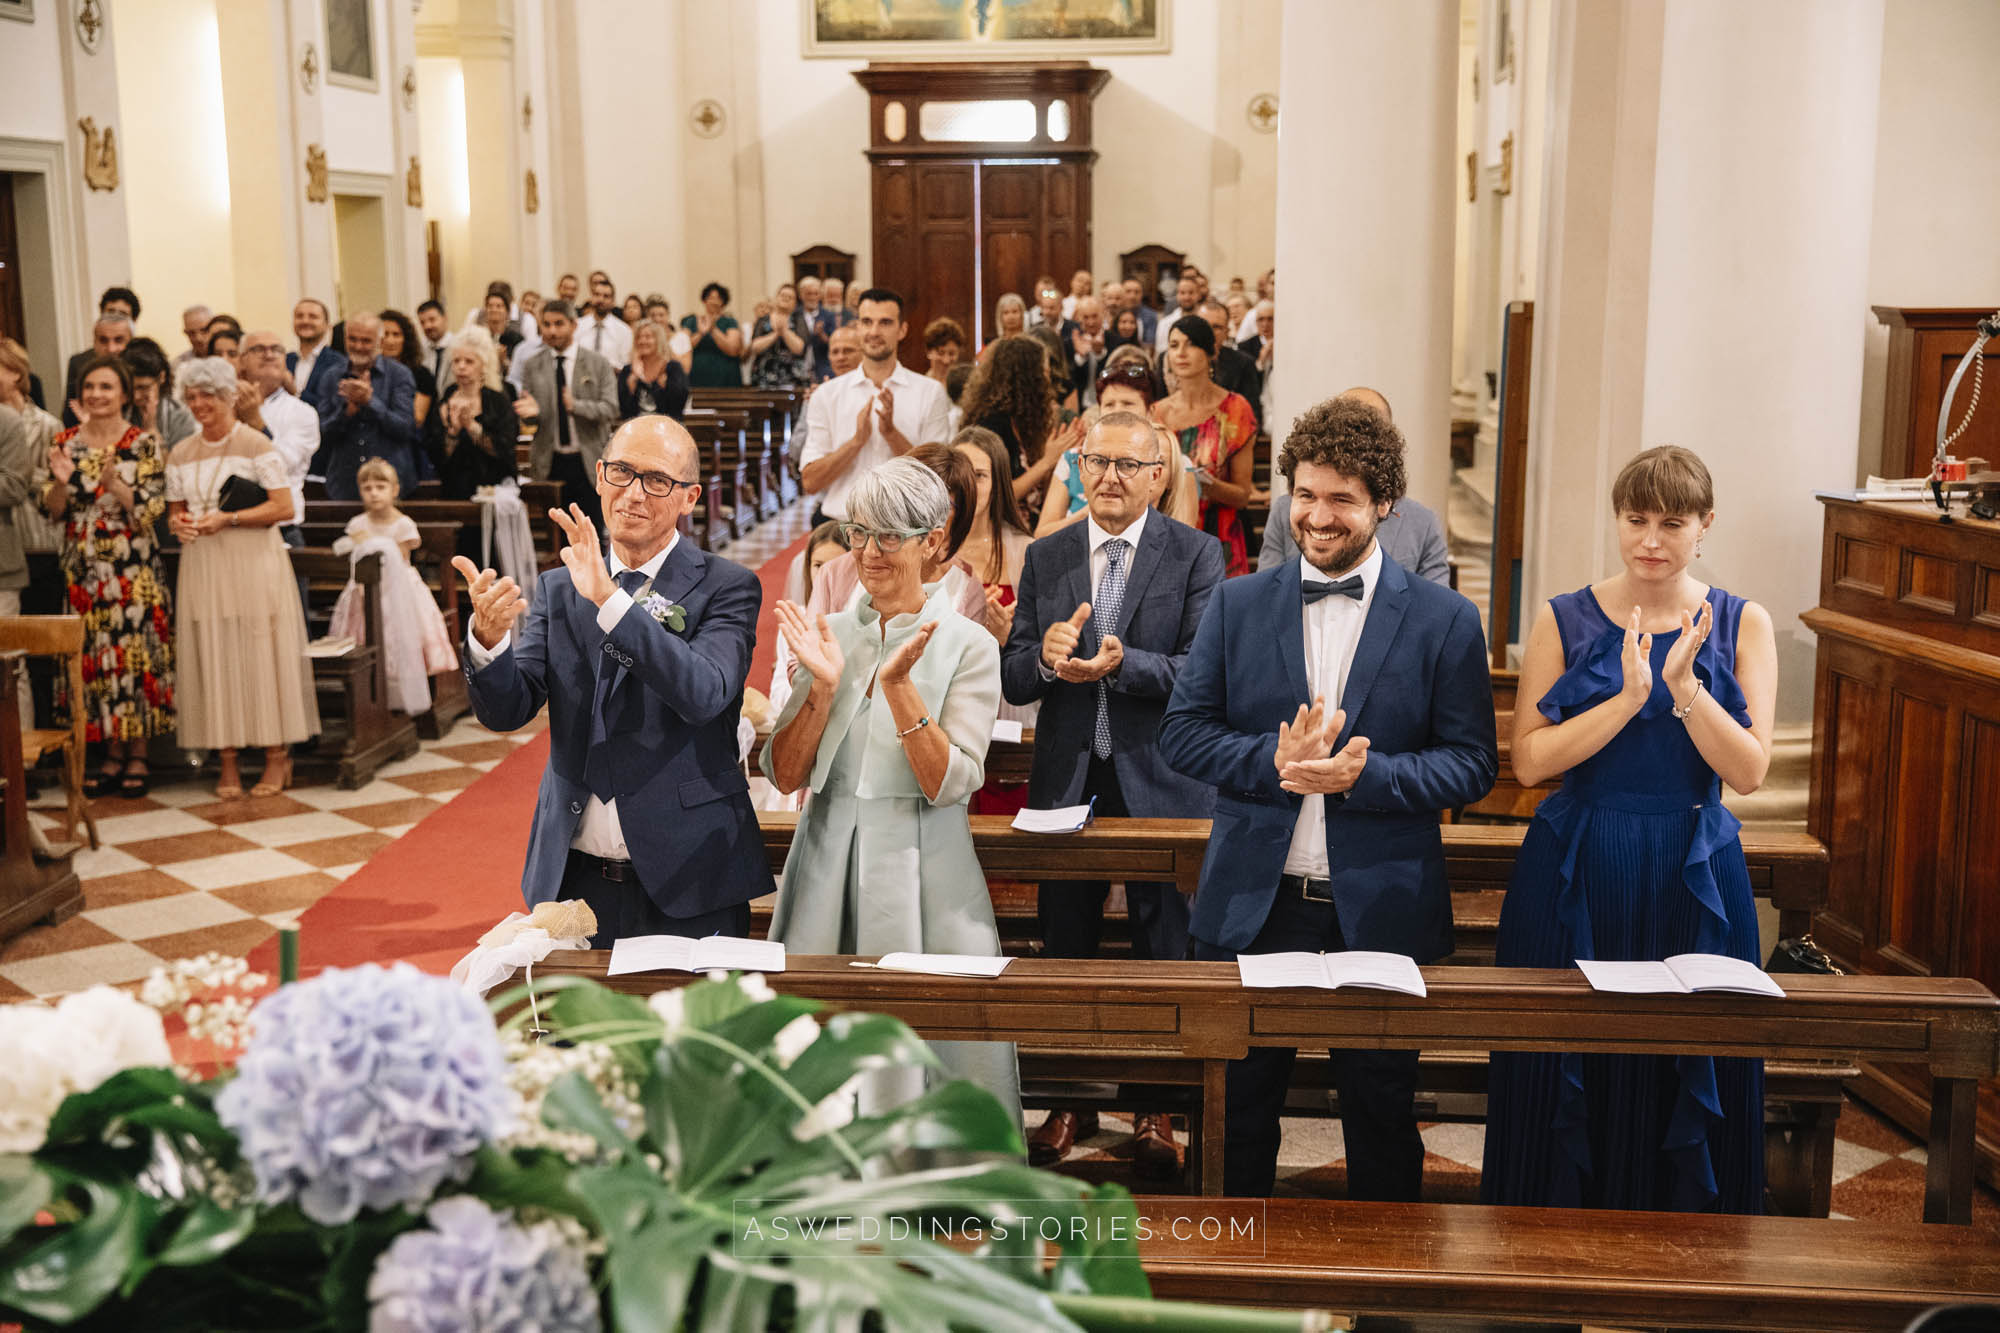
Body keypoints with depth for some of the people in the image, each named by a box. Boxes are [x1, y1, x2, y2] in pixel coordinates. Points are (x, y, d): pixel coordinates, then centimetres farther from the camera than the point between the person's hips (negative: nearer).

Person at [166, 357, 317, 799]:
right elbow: (175, 510, 20)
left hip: (254, 564, -5)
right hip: (202, 567, 5)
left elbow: (284, 508, -8)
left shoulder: (257, 446, -3)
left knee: (262, 656, -3)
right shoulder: (180, 455, 14)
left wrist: (227, 519, -16)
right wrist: (178, 523, -3)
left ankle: (277, 757, 4)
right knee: (212, 660, 2)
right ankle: (227, 763, 7)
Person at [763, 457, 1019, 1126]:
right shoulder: (829, 634, 8)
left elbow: (950, 784, -13)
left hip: (921, 870, -3)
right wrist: (824, 686, -10)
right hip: (827, 863, 4)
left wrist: (898, 686, -21)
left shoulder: (968, 645, -3)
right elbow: (784, 775, 3)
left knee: (928, 1039, -3)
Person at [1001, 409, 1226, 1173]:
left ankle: (1155, 1109, 23)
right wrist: (1045, 656, -19)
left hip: (1160, 784, -3)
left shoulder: (1196, 555, -3)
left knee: (1162, 951, 7)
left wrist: (1123, 665, -28)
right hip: (1067, 781, 3)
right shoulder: (1044, 559, 6)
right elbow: (1012, 681, 2)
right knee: (1065, 949, 13)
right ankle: (1072, 1101, 29)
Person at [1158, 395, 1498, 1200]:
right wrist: (1273, 761, -16)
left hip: (1382, 912, -1)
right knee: (1241, 1102, 13)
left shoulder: (1445, 621, -1)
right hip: (1251, 905, 2)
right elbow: (1181, 733, 2)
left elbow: (1473, 764, -4)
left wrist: (1363, 773, -20)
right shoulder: (1236, 605, 5)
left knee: (1381, 1111, 11)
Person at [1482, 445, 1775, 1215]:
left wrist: (1682, 685, -19)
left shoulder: (1742, 625, 2)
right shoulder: (1564, 621, 0)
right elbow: (1529, 761, -8)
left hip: (1692, 880, 1)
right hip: (1576, 873, 0)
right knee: (1566, 1080, 6)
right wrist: (1628, 699, -18)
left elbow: (1749, 771, -6)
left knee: (1684, 1085, 7)